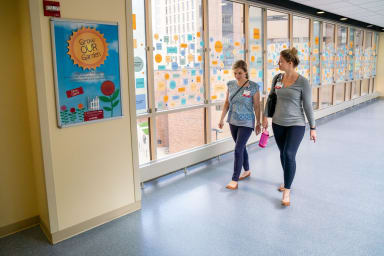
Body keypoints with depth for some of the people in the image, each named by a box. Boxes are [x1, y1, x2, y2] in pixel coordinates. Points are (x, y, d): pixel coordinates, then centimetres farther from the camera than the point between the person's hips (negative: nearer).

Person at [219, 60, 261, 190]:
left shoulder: (253, 87, -11)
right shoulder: (231, 84, 1)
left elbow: (256, 106, -5)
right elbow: (227, 103, 9)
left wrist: (258, 123, -2)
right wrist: (222, 119, 8)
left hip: (246, 123, -5)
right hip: (233, 121, 5)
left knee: (238, 150, -8)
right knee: (241, 148, 17)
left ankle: (234, 180, 0)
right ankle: (247, 171, 36)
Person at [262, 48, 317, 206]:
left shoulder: (302, 82, -13)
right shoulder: (277, 78, 1)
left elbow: (308, 106, -9)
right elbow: (270, 98, 13)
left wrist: (313, 128, -6)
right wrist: (265, 116, 11)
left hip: (296, 124, -5)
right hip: (278, 123, 5)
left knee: (289, 155, -13)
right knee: (283, 154, 15)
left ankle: (286, 191, -2)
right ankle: (288, 181, 36)